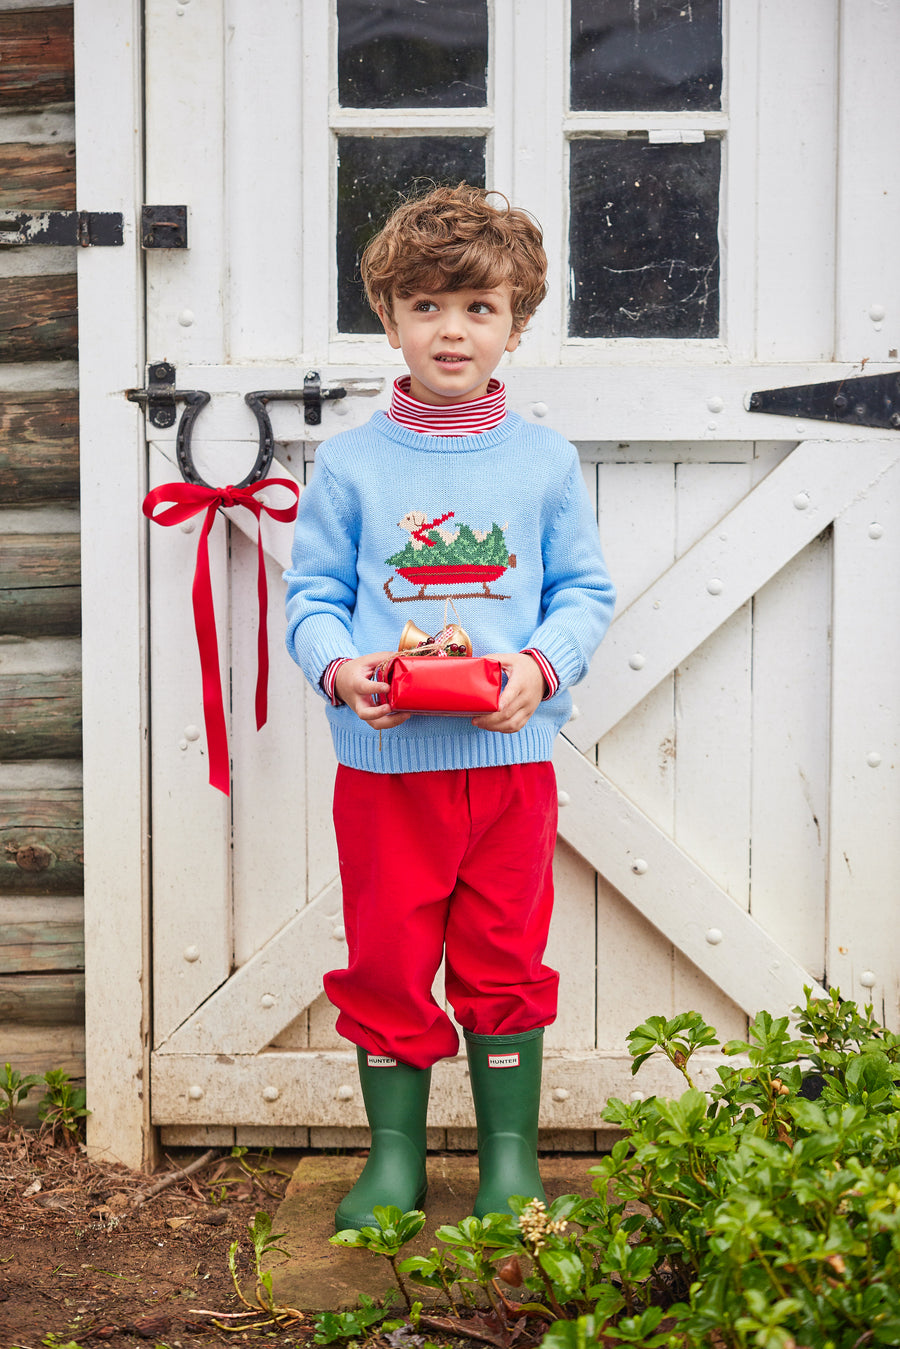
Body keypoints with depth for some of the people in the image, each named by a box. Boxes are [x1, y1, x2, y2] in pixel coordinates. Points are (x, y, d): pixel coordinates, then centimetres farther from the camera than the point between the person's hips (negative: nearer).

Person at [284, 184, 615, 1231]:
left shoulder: (545, 461, 4)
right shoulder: (350, 464, 2)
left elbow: (584, 590, 7)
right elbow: (311, 594, 4)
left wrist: (542, 665, -12)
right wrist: (339, 667, -15)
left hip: (510, 755, 1)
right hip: (384, 760, 0)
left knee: (504, 963, 10)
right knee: (387, 961, 7)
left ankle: (510, 1151, 25)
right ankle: (394, 1153, 24)